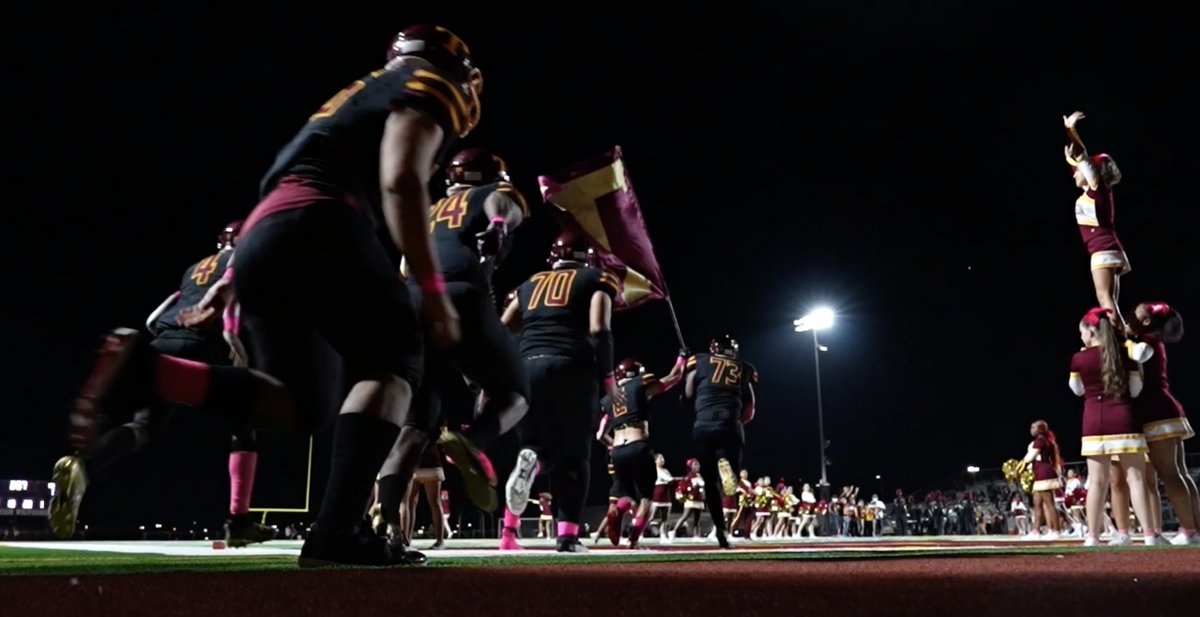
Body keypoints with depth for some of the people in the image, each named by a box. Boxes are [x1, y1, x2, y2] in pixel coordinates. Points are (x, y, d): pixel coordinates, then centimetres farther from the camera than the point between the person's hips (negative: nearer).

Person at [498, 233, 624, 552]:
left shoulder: (530, 283, 23)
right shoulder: (597, 279, 11)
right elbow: (598, 331, -3)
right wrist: (608, 379, 4)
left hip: (527, 369, 3)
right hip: (572, 371, -3)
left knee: (540, 449, 17)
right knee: (575, 456, 10)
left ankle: (530, 459, -18)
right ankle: (567, 536, 1)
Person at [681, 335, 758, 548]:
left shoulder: (700, 360, 11)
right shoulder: (744, 368, 15)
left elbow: (689, 393, 14)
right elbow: (749, 408, 15)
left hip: (704, 426, 0)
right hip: (730, 426, 0)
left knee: (710, 481, 12)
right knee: (731, 478, 10)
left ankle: (720, 529, 0)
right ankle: (725, 461, -25)